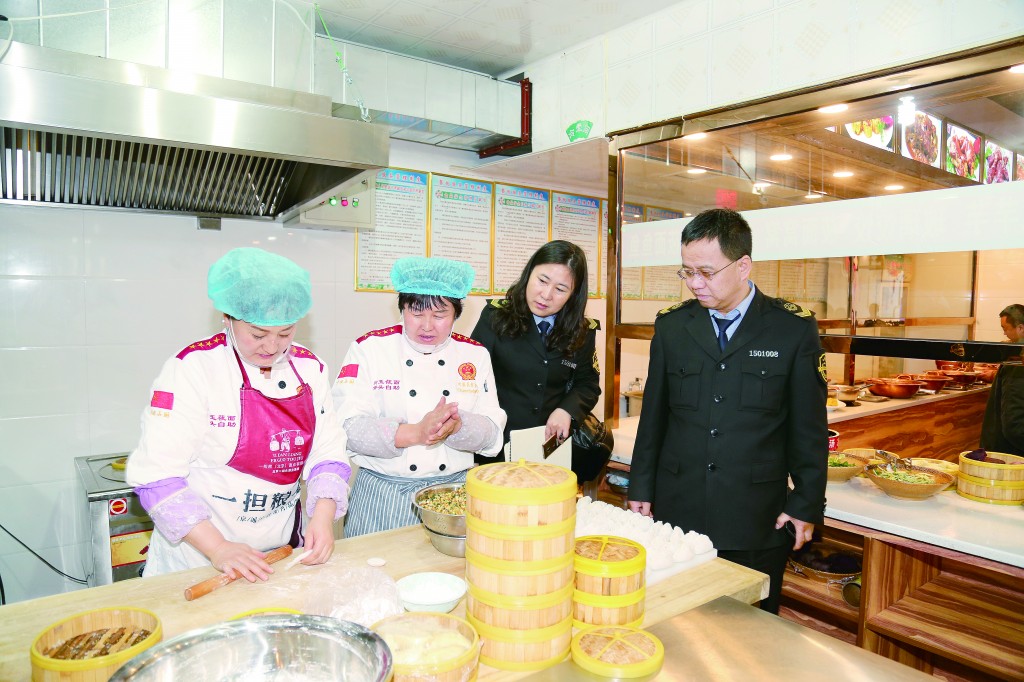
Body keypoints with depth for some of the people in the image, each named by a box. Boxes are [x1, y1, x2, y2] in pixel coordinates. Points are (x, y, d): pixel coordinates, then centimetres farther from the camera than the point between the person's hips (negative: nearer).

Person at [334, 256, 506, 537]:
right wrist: (415, 433, -30)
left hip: (455, 490, 3)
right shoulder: (368, 348, -5)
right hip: (382, 497, -2)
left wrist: (455, 426, -25)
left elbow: (492, 431, -3)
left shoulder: (475, 354, 2)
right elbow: (347, 426, -15)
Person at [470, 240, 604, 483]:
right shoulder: (496, 316, -4)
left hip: (554, 443, 2)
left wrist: (567, 410, -9)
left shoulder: (583, 332, 3)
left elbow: (588, 383, 13)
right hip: (499, 442, -2)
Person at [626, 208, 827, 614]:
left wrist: (806, 505, 1)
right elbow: (653, 415, 8)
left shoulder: (794, 330, -3)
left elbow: (809, 428, 1)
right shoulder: (671, 326, 4)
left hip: (757, 522, -2)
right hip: (676, 513, 2)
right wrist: (640, 489, 7)